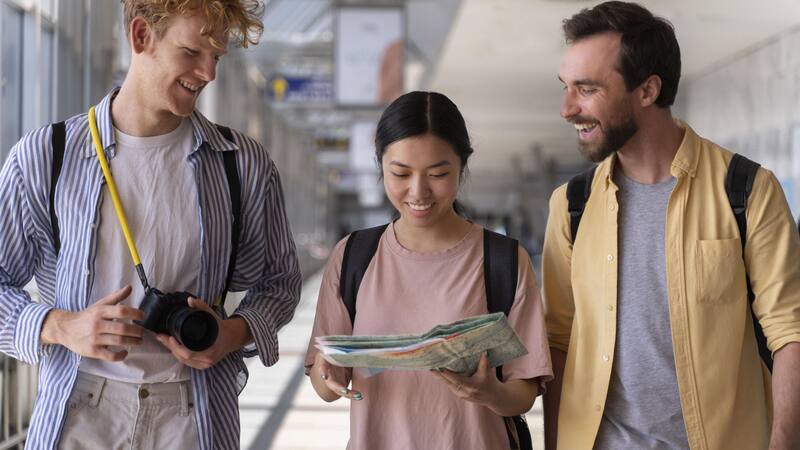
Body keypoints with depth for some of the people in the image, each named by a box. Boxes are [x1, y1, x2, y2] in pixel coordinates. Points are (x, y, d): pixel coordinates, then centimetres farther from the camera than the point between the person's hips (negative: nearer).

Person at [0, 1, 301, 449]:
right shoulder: (43, 158, -3)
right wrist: (60, 327, -15)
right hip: (79, 410, -1)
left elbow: (279, 280, 10)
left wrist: (237, 332, -9)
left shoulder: (245, 164, 0)